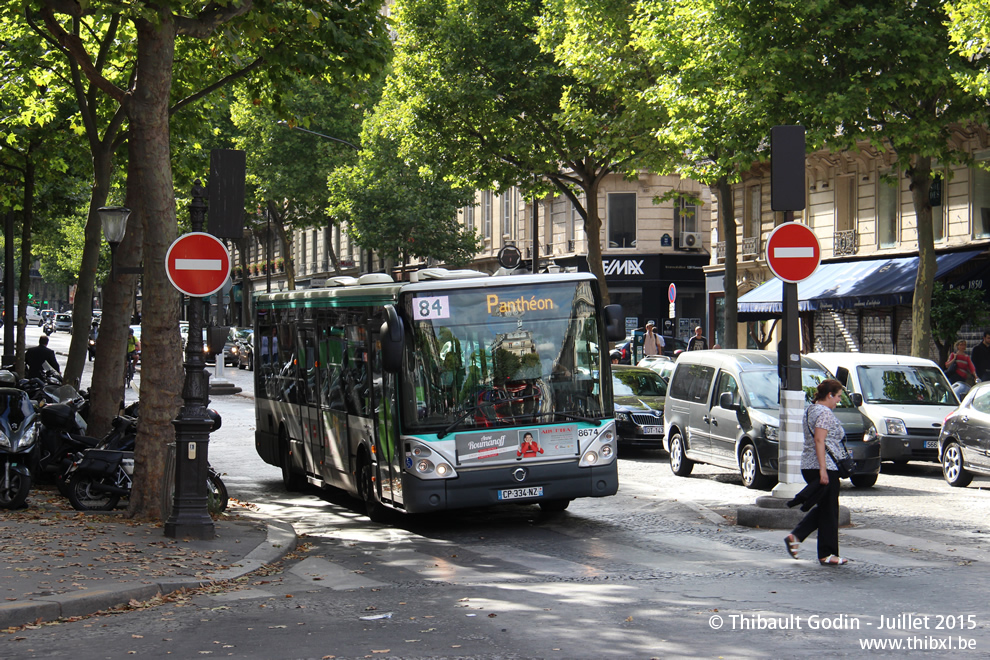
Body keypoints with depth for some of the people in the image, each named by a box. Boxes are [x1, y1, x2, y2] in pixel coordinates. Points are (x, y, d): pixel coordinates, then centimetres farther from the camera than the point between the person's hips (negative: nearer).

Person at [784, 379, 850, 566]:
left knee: (822, 507, 18)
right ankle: (826, 555, 4)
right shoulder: (825, 413, -14)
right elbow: (819, 440, -22)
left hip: (808, 466, 10)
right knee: (829, 510, -1)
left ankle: (795, 536, 9)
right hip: (823, 467, -10)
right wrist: (823, 470, -24)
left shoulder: (810, 410, 16)